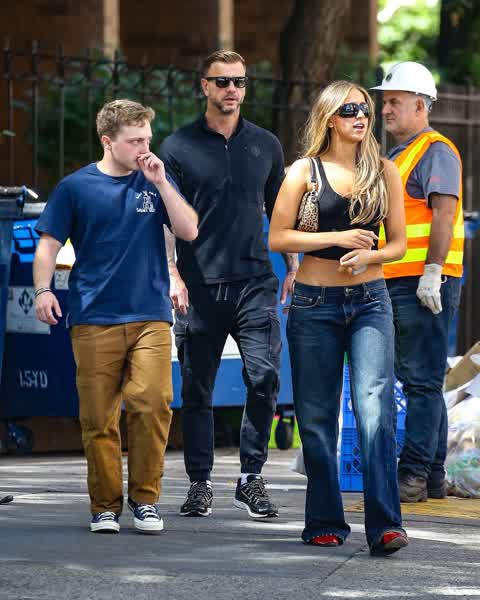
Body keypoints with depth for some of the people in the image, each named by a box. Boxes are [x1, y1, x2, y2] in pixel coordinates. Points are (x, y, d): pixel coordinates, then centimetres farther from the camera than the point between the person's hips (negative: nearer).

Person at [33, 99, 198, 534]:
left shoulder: (155, 183, 11)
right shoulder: (76, 187, 5)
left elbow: (188, 232, 3)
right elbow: (49, 244, 6)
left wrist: (161, 182, -4)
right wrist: (43, 289, -10)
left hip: (150, 317, 1)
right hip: (94, 318, -1)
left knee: (153, 403, -13)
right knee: (98, 417, -1)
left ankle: (146, 500, 1)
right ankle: (105, 506, 10)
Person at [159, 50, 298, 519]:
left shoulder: (266, 145, 12)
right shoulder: (178, 147, 3)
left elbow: (279, 212, 19)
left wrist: (293, 267, 11)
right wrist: (173, 275, -9)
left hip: (254, 284, 1)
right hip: (199, 287, -1)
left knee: (263, 377, -12)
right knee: (196, 390, 5)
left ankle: (250, 478, 0)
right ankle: (199, 484, 16)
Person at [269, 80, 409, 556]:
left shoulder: (383, 172, 7)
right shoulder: (305, 171, 2)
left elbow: (398, 243, 10)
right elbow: (277, 238, -2)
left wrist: (369, 255, -11)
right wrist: (337, 238, -12)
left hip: (370, 302, 0)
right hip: (315, 304, 0)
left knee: (374, 405, -15)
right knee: (317, 415, 3)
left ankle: (384, 525, -22)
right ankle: (324, 522, 15)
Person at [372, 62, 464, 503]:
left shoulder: (435, 150, -7)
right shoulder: (397, 156, 22)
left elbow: (444, 212, -17)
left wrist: (432, 273, -24)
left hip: (423, 283, -10)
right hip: (396, 284, 10)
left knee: (421, 380, -11)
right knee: (421, 382, 11)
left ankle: (414, 474, -14)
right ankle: (432, 475, 14)